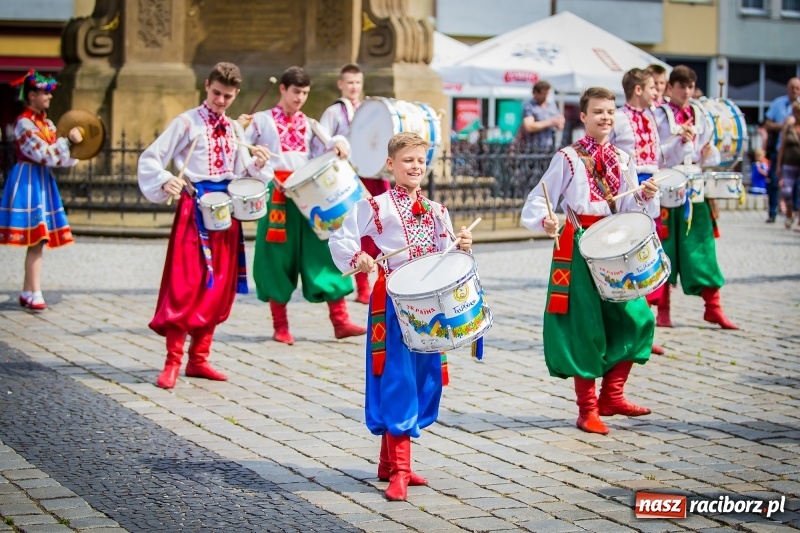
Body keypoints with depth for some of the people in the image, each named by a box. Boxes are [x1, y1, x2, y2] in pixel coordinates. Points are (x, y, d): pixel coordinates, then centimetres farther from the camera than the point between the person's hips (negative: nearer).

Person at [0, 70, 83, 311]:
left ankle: (27, 293, 13)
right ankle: (34, 294, -10)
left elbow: (59, 155, 13)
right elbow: (44, 154, -20)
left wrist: (74, 140, -1)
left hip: (43, 182, 8)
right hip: (28, 181, -8)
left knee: (38, 240, 7)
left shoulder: (46, 123, 13)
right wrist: (68, 140, -18)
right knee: (36, 239, -11)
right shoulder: (24, 123, -12)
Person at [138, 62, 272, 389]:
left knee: (219, 286, 7)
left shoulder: (235, 129, 15)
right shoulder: (187, 123, -2)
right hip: (195, 208, -6)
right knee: (185, 283, -9)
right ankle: (173, 362, -4)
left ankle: (198, 359, 15)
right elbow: (150, 158, -6)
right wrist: (165, 181, -23)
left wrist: (258, 163, -3)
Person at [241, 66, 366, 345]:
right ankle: (280, 326, 9)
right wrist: (238, 130, -16)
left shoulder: (310, 124, 17)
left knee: (324, 251, -2)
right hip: (276, 194, -3)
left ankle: (340, 321, 0)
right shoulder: (262, 121, 8)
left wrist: (338, 143, -21)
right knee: (279, 258, 0)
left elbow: (323, 148, 1)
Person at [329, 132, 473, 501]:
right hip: (393, 304, -6)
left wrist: (462, 247, -3)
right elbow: (340, 239, -6)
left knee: (425, 380, 9)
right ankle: (399, 471, -9)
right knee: (397, 382, -10)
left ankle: (389, 462, 20)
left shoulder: (437, 212, 15)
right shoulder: (375, 207, -2)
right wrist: (358, 257, -24)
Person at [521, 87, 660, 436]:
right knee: (586, 325, -3)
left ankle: (612, 395, 14)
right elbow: (538, 200, -3)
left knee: (636, 317, -2)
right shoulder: (568, 158, -2)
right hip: (579, 249, -5)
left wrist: (645, 197, -10)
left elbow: (629, 210, 10)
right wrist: (544, 220, -23)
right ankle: (587, 409, 8)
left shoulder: (623, 161, 12)